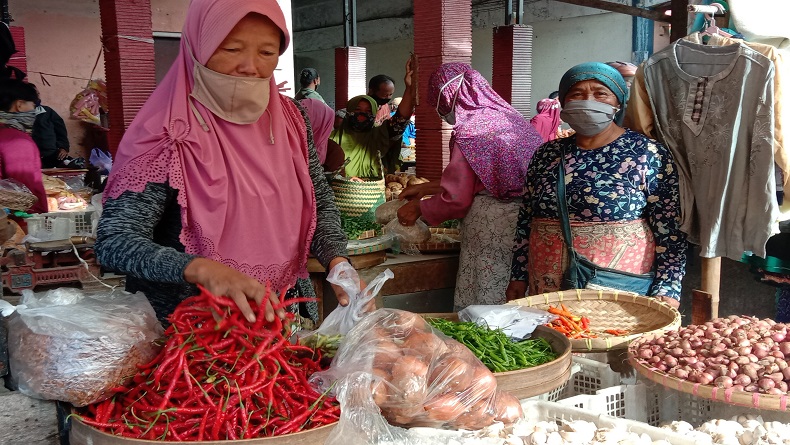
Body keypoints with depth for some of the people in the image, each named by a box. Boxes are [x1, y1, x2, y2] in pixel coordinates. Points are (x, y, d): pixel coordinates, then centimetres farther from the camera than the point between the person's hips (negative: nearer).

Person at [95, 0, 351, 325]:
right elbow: (113, 241, -22)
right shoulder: (167, 136, -19)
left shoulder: (290, 118, -3)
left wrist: (337, 260, -13)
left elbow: (320, 204, 6)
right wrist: (202, 269, -37)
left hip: (287, 312, 5)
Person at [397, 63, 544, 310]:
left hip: (492, 229, -8)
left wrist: (418, 208, 9)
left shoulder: (467, 133, -11)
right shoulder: (512, 116, 14)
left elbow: (457, 199, -9)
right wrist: (425, 188, 27)